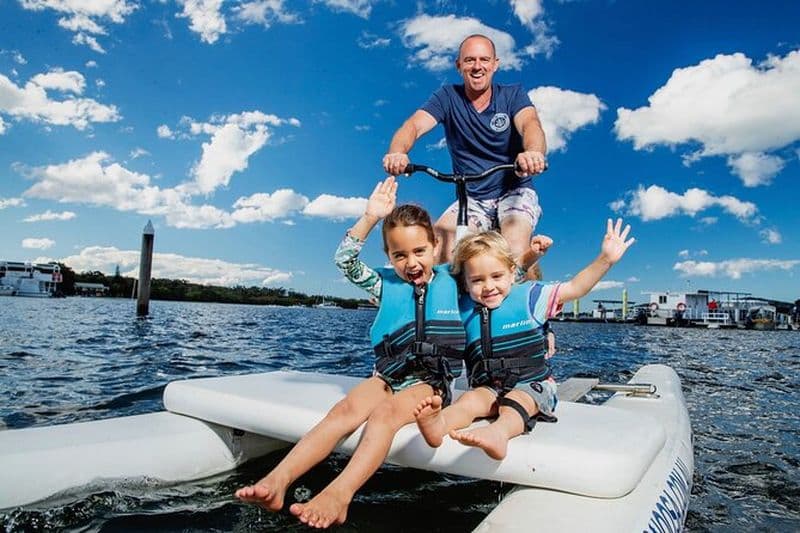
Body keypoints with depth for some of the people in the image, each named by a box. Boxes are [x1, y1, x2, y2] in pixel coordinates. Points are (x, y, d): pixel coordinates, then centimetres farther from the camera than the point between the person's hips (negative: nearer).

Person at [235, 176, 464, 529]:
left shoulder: (454, 281, 6)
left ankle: (338, 495, -48)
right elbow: (345, 262, -4)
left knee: (386, 413, -33)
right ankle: (277, 480, -36)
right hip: (387, 374, 2)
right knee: (345, 410, -26)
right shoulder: (386, 284, 8)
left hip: (430, 381, -2)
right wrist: (370, 217, -11)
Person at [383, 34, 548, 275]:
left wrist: (533, 152, -49)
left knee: (514, 256, -28)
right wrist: (397, 152, -42)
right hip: (471, 199, 1)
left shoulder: (513, 95, -2)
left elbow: (530, 124, -23)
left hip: (514, 193, -1)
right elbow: (415, 125, -17)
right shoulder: (447, 97, -1)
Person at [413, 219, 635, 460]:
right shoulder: (463, 309, 8)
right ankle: (440, 424, -57)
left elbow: (575, 288, 2)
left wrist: (606, 259, -9)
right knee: (470, 399, -28)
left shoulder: (528, 296, 2)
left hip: (532, 385, -2)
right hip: (488, 388, 2)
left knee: (514, 402, -33)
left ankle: (499, 432, -64)